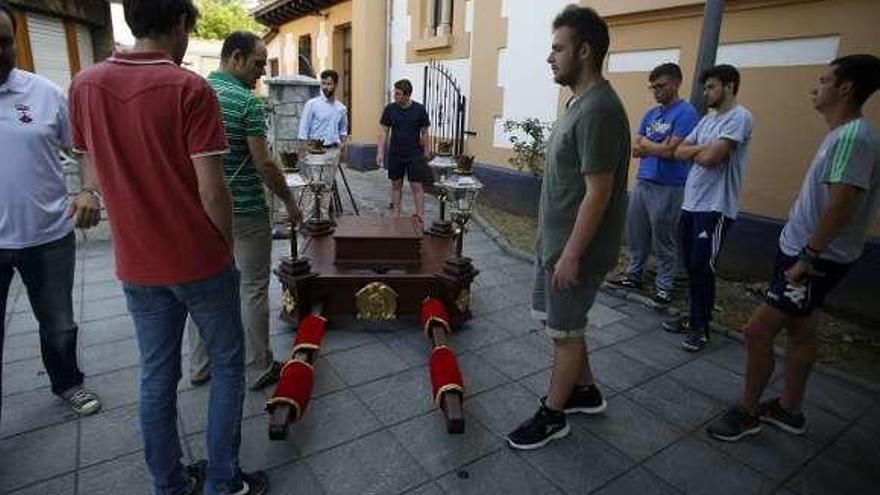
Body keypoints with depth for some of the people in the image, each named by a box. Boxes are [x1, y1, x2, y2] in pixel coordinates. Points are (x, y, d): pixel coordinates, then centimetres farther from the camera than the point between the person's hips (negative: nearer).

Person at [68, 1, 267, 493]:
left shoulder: (84, 85, 2)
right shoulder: (191, 88, -15)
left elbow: (93, 179, 9)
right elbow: (212, 190, -19)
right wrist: (228, 244, -2)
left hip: (135, 265, 5)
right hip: (199, 261, -5)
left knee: (157, 376, 16)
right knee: (227, 366, 13)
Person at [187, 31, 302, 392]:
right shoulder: (248, 102, -15)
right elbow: (263, 164, -18)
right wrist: (289, 200, -5)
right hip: (246, 211, -7)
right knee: (254, 289, 4)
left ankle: (199, 366, 26)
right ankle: (262, 367, 16)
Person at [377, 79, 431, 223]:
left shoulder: (419, 109, -7)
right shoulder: (390, 109, -2)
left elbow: (424, 133, 0)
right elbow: (384, 132, 2)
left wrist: (426, 153, 0)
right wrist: (380, 153, -3)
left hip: (414, 155, -2)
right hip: (395, 154, 2)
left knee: (416, 185, -3)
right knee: (396, 184, 10)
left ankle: (420, 216, 3)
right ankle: (396, 215, 20)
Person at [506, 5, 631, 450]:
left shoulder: (599, 110, -21)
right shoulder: (579, 102, 10)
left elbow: (598, 193, -24)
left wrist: (571, 254, -21)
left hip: (576, 249, -10)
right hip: (554, 241, 10)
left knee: (564, 331, 5)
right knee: (551, 318, 20)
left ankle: (552, 415, 25)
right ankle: (585, 391, 39)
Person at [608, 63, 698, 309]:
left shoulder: (686, 113, -10)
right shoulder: (650, 114, 12)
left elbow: (671, 151, -19)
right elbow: (636, 150, 6)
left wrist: (646, 143, -4)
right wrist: (659, 147, -10)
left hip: (668, 188, -7)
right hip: (642, 183, 7)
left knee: (664, 241, 3)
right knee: (635, 233, 14)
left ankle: (664, 287, 16)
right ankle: (633, 274, 30)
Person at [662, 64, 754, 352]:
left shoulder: (739, 117, -10)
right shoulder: (707, 119, 16)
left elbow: (710, 158, -20)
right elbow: (679, 152, 9)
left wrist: (694, 151, 1)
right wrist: (702, 149, -9)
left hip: (715, 208, -8)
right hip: (691, 204, 8)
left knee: (702, 268, -3)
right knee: (691, 266, 13)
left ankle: (700, 328, 11)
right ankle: (694, 318, 26)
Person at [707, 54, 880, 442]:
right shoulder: (844, 133, 11)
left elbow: (840, 207, -26)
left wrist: (808, 258, -22)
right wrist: (804, 253, 18)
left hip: (817, 259, -10)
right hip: (802, 250, 10)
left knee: (757, 331, -7)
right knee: (799, 330, 16)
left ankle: (748, 411, 10)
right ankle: (789, 409, 30)